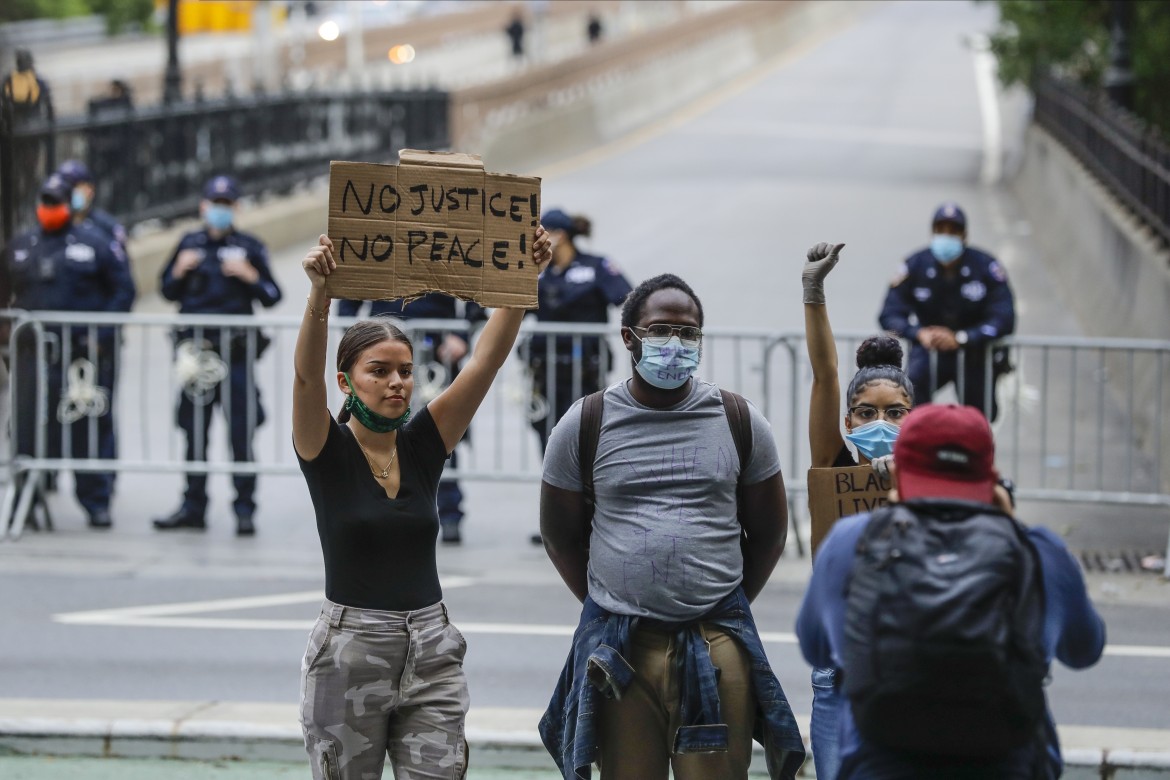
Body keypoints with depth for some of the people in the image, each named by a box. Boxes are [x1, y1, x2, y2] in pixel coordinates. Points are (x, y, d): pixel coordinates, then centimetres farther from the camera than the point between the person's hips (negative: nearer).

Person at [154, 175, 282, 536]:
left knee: (241, 432, -3)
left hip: (236, 351, -3)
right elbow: (169, 292, 16)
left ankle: (245, 509, 2)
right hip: (195, 350, 3)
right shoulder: (190, 244, 10)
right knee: (194, 433, 9)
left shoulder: (248, 247, 3)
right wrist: (179, 270, -3)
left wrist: (250, 276, -14)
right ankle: (193, 506, 18)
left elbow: (272, 297, 3)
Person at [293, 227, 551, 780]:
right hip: (348, 653, -3)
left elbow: (486, 360, -3)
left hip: (430, 656, 3)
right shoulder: (327, 449, -4)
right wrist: (319, 293, -40)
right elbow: (307, 374, -23)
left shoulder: (424, 445, 5)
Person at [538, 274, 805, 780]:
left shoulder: (740, 423, 8)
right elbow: (560, 535, 15)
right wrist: (606, 607, 11)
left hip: (717, 644, 0)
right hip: (619, 647, 0)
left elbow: (768, 533, 16)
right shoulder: (584, 426, 6)